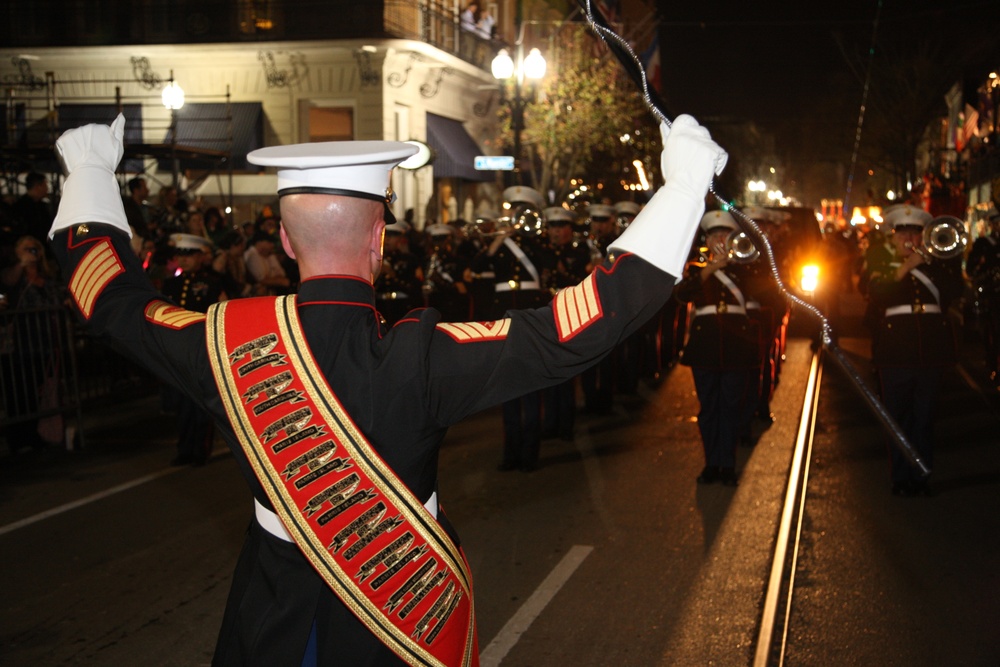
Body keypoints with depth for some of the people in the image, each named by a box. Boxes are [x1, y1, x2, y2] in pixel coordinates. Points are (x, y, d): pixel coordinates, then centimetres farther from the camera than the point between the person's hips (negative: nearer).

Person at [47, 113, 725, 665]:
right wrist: (684, 182, -26)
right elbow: (578, 330, -31)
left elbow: (114, 297, -1)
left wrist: (90, 171, 14)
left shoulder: (228, 343, -19)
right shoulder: (420, 359, -29)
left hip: (274, 612, 2)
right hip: (406, 603, -2)